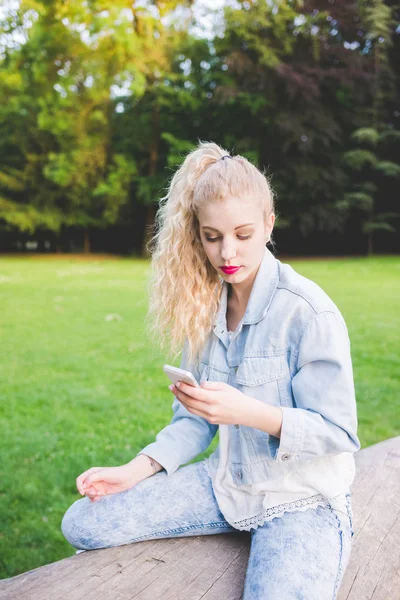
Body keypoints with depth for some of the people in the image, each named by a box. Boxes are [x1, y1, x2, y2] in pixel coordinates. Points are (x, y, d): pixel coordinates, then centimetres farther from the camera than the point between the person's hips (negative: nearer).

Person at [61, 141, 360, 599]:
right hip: (227, 482, 5)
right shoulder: (202, 305, 1)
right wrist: (137, 470, -7)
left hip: (305, 497, -4)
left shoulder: (308, 311, -18)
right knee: (83, 524, -6)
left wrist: (250, 412, -30)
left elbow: (338, 433, -15)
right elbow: (195, 419, 7)